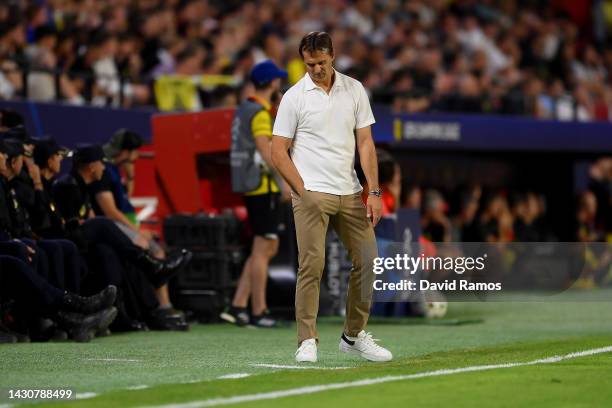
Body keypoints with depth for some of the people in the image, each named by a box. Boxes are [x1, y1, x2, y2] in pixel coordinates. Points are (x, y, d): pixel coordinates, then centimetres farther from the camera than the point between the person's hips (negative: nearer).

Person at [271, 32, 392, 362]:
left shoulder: (355, 90, 7)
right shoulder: (294, 97, -2)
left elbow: (365, 143, 7)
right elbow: (278, 152, -1)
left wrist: (374, 191, -1)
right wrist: (303, 192, -9)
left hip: (350, 194, 4)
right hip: (312, 194, -4)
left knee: (367, 260, 3)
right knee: (312, 264, -13)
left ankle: (354, 336, 17)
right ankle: (307, 341, -8)